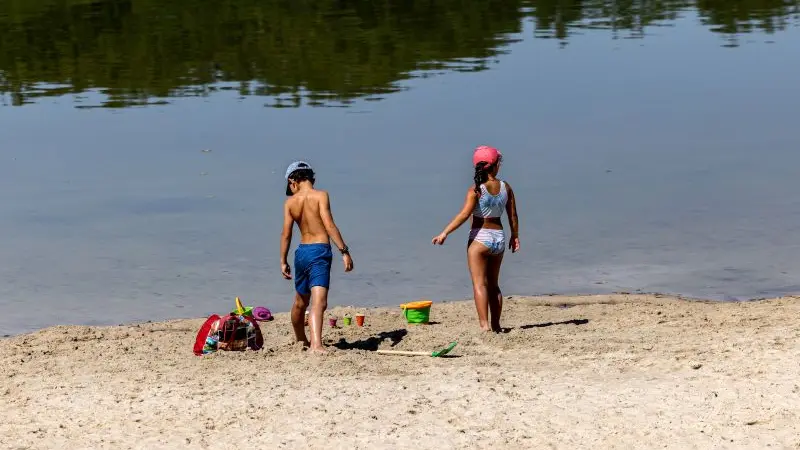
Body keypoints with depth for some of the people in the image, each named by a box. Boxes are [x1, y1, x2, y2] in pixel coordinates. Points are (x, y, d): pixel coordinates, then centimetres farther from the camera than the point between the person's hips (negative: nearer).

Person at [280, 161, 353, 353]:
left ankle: (300, 341, 41)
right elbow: (329, 225, -15)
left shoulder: (290, 202, 5)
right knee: (319, 301, -17)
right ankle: (316, 344, -34)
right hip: (320, 251, -5)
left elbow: (286, 233, 3)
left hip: (302, 251, 5)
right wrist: (344, 251, -14)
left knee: (301, 301, 23)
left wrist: (283, 261, 10)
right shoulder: (320, 196, -6)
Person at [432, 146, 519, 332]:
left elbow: (464, 214, -21)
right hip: (499, 238, 5)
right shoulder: (505, 187, 0)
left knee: (479, 284, -4)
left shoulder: (476, 190, -12)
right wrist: (515, 235, 20)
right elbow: (513, 215, 5)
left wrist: (445, 233, -19)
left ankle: (484, 325, -15)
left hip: (480, 237, -5)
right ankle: (496, 325, 17)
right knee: (494, 284, 16)